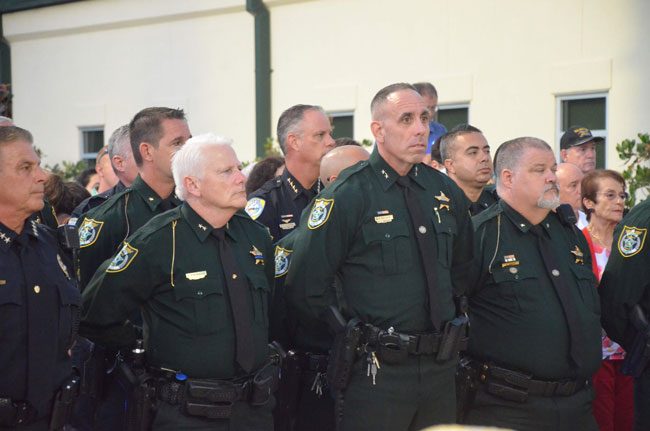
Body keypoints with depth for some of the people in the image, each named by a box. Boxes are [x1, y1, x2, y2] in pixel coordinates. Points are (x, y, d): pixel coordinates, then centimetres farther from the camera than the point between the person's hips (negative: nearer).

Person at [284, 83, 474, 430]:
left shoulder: (446, 192, 8)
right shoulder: (347, 195, -11)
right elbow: (305, 288, -13)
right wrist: (351, 335, -6)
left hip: (440, 368, 6)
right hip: (374, 372, -6)